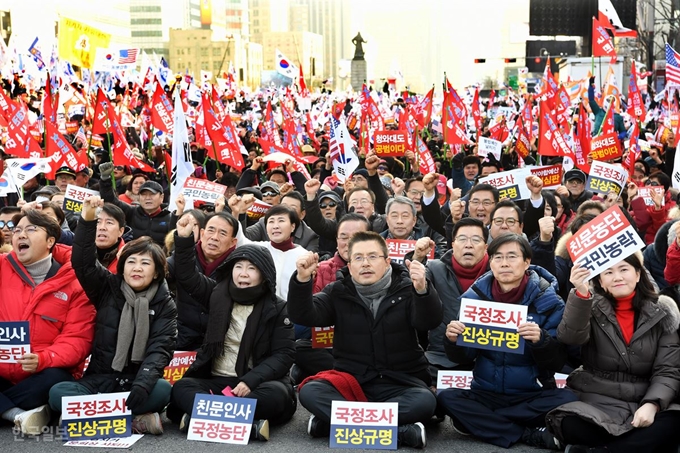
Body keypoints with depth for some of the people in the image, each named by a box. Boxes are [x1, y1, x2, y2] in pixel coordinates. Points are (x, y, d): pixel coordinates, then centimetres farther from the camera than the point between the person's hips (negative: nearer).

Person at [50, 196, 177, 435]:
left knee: (162, 390, -35)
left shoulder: (165, 304, 0)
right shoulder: (108, 288, 6)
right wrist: (87, 221, -23)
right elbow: (82, 262, -9)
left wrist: (142, 386, -29)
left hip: (138, 382, -1)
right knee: (58, 393, -27)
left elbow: (160, 349, -12)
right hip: (99, 380, 2)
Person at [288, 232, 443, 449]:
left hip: (399, 384, -1)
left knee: (425, 401, -33)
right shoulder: (338, 292, 6)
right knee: (309, 391, -27)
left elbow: (430, 321, -16)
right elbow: (303, 316, -8)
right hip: (350, 381, 1)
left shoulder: (406, 289, 1)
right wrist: (302, 279, -26)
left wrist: (422, 289, -37)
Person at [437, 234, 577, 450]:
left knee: (566, 399, -30)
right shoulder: (475, 296, -2)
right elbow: (463, 358, 1)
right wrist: (453, 341, -22)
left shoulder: (548, 302, -7)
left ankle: (477, 422, -19)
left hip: (532, 395, -2)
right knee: (446, 398, -25)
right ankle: (531, 435, -21)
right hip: (485, 393, 2)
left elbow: (557, 362, -10)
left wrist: (540, 340, -31)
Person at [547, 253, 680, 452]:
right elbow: (571, 337, -17)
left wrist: (652, 405, -18)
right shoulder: (591, 307, 4)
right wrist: (581, 293, -32)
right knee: (571, 426, -34)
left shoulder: (663, 313, 7)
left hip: (643, 403, 2)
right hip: (597, 401, -1)